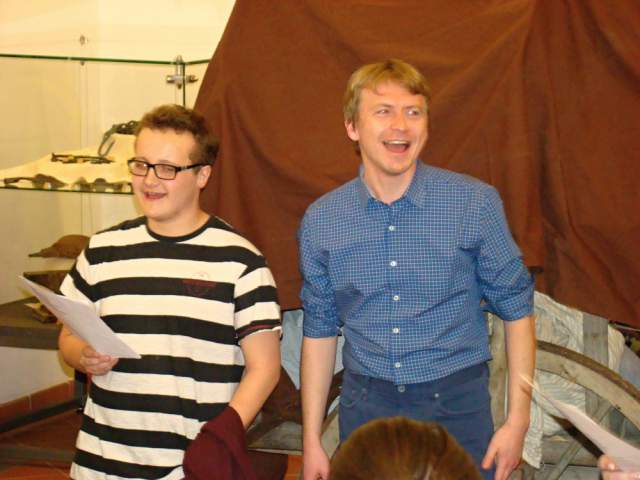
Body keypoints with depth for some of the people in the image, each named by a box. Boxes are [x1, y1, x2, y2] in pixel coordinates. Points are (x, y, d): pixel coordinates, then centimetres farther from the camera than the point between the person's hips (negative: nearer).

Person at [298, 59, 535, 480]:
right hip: (365, 408, 2)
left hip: (456, 406, -1)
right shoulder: (321, 220, -1)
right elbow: (320, 330, 7)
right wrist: (312, 440, 7)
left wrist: (518, 420, -4)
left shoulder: (477, 203, -8)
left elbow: (515, 307, 0)